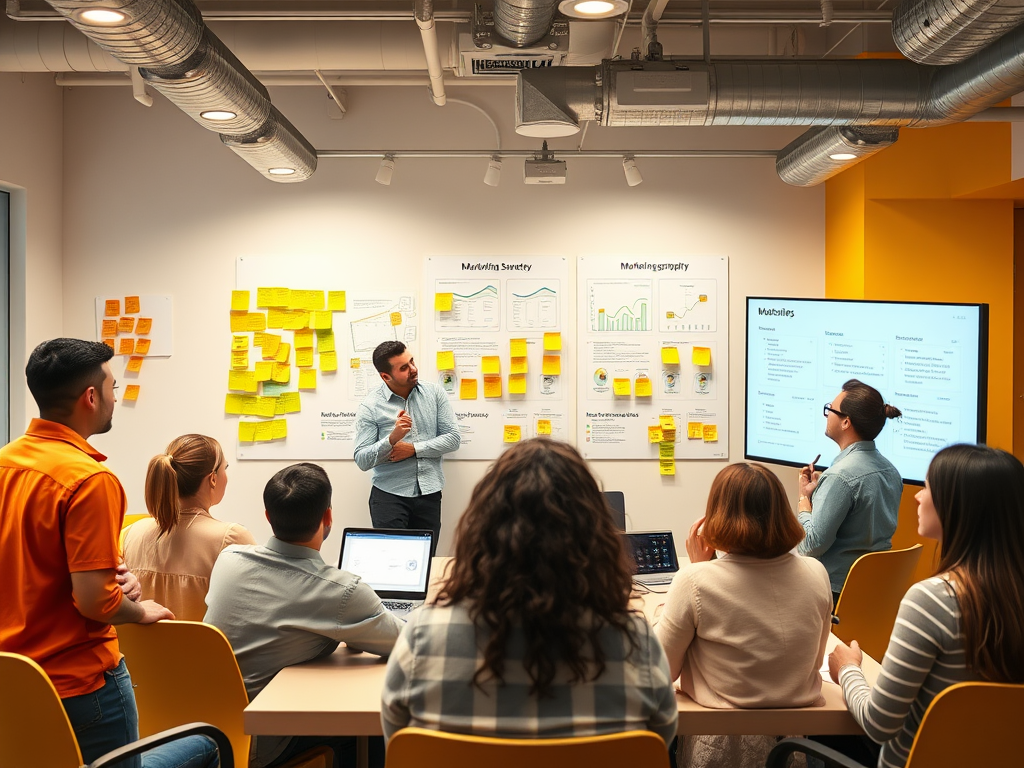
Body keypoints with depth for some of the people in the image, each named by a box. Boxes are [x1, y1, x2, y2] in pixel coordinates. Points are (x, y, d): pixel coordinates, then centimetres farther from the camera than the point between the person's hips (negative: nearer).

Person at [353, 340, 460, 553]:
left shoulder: (434, 392, 1)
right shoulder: (370, 406, -6)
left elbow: (453, 438, -2)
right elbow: (362, 461, -10)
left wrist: (413, 449, -12)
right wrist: (393, 438, -25)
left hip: (429, 493, 2)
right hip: (389, 495, -2)